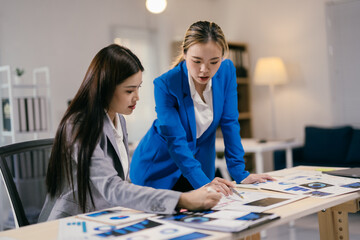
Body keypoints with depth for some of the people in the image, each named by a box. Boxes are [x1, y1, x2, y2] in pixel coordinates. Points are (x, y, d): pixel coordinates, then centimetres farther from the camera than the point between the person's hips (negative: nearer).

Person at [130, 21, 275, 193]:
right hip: (159, 168, -4)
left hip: (201, 162, 4)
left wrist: (239, 173, -10)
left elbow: (230, 123, -7)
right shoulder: (166, 84, -25)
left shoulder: (226, 71, -12)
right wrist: (203, 182, -36)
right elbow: (175, 140, -27)